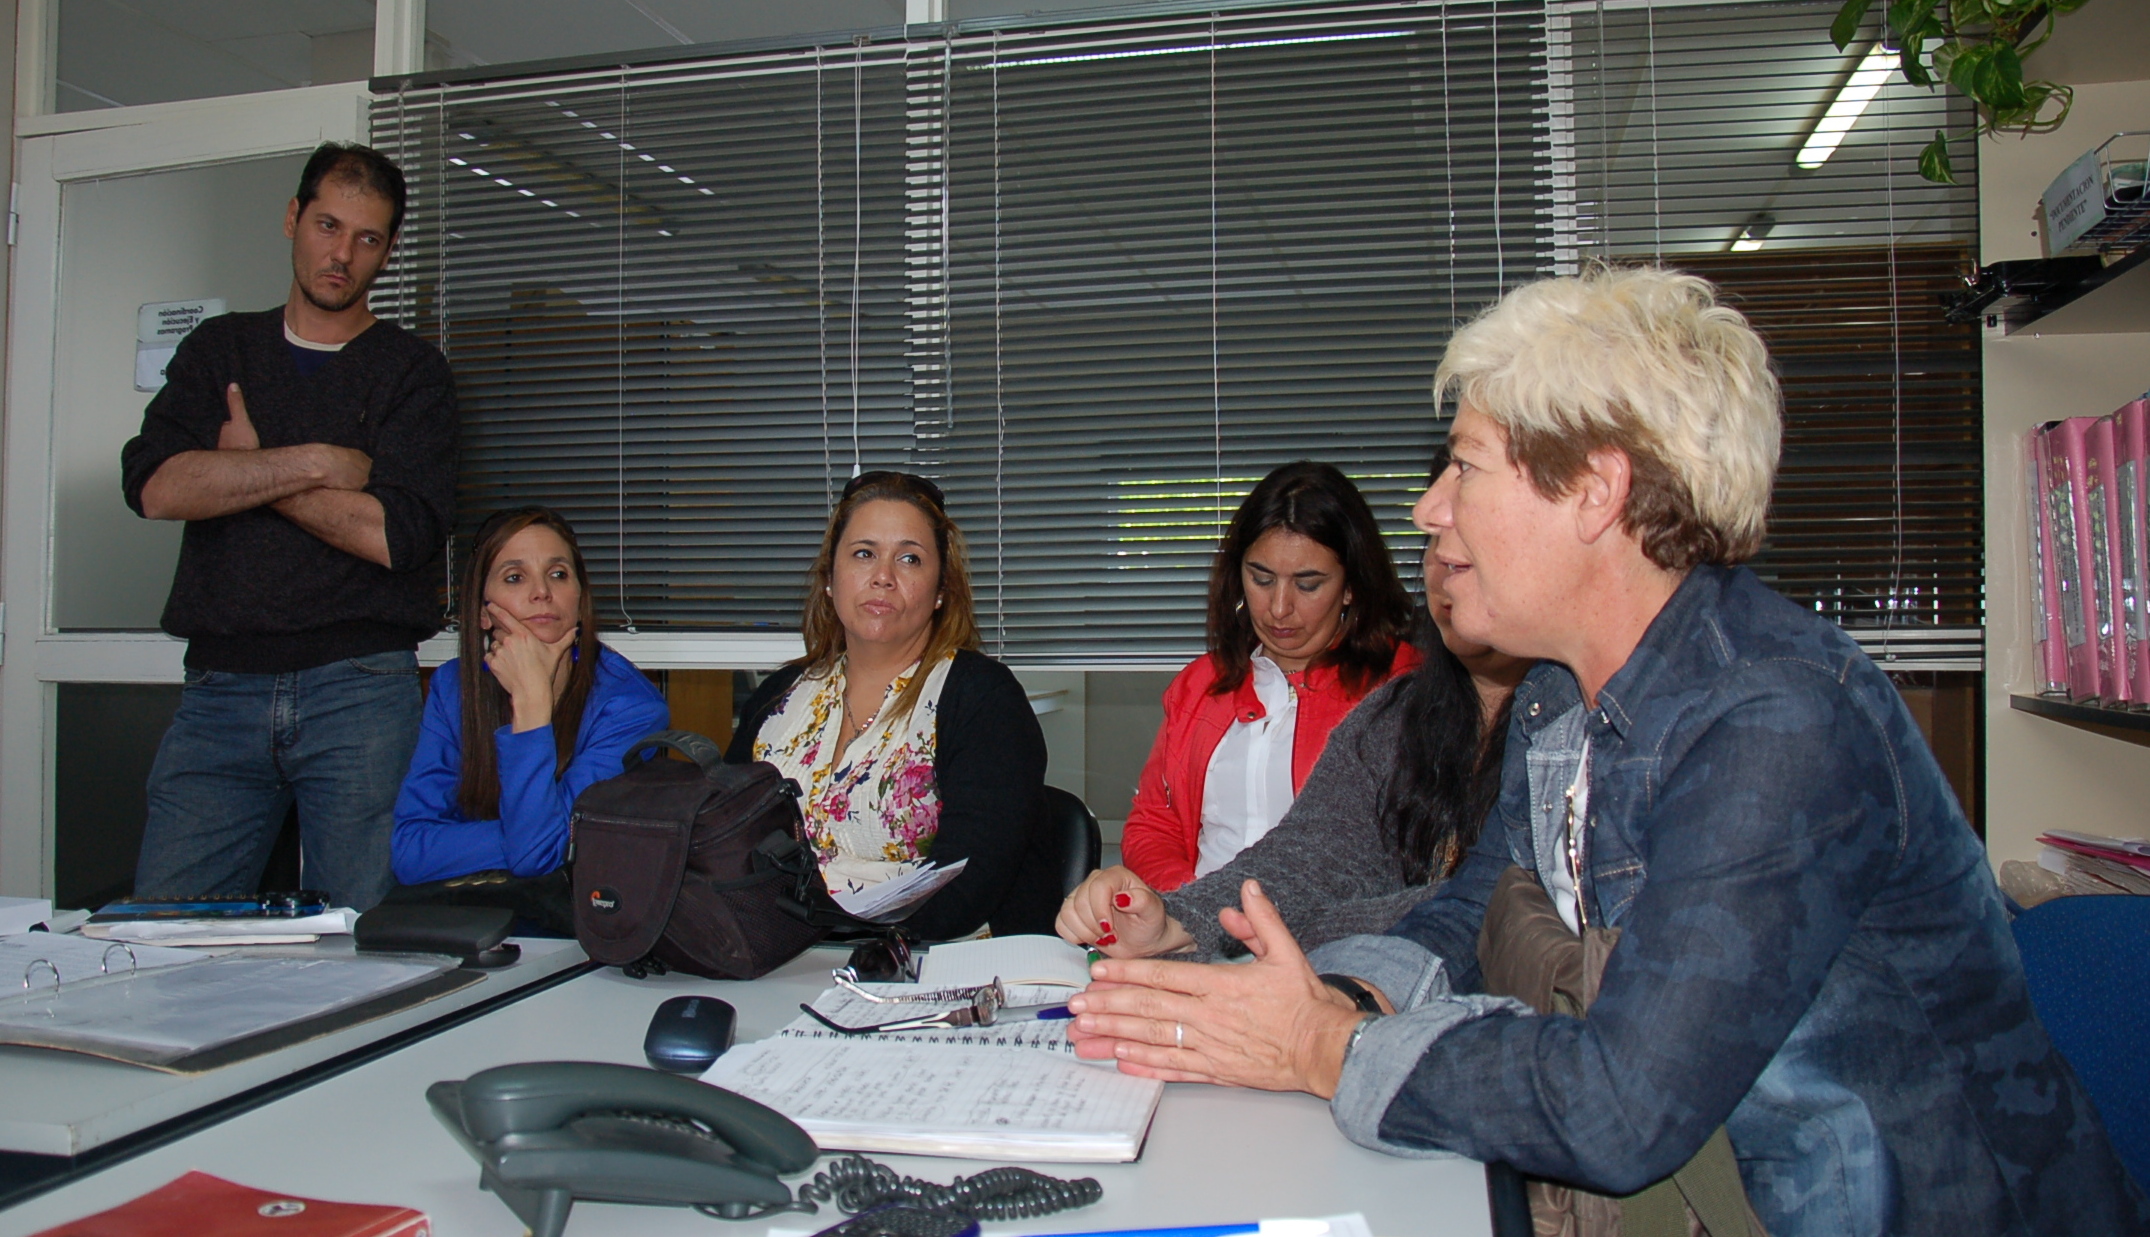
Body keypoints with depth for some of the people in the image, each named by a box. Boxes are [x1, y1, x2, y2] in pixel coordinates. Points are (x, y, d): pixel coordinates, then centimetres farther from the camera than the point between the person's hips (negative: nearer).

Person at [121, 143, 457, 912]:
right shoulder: (218, 351, 17)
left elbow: (400, 535, -8)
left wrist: (244, 471, 0)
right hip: (220, 687, 3)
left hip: (360, 689, -2)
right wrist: (315, 462, -6)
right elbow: (153, 486, -1)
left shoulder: (411, 372, 7)